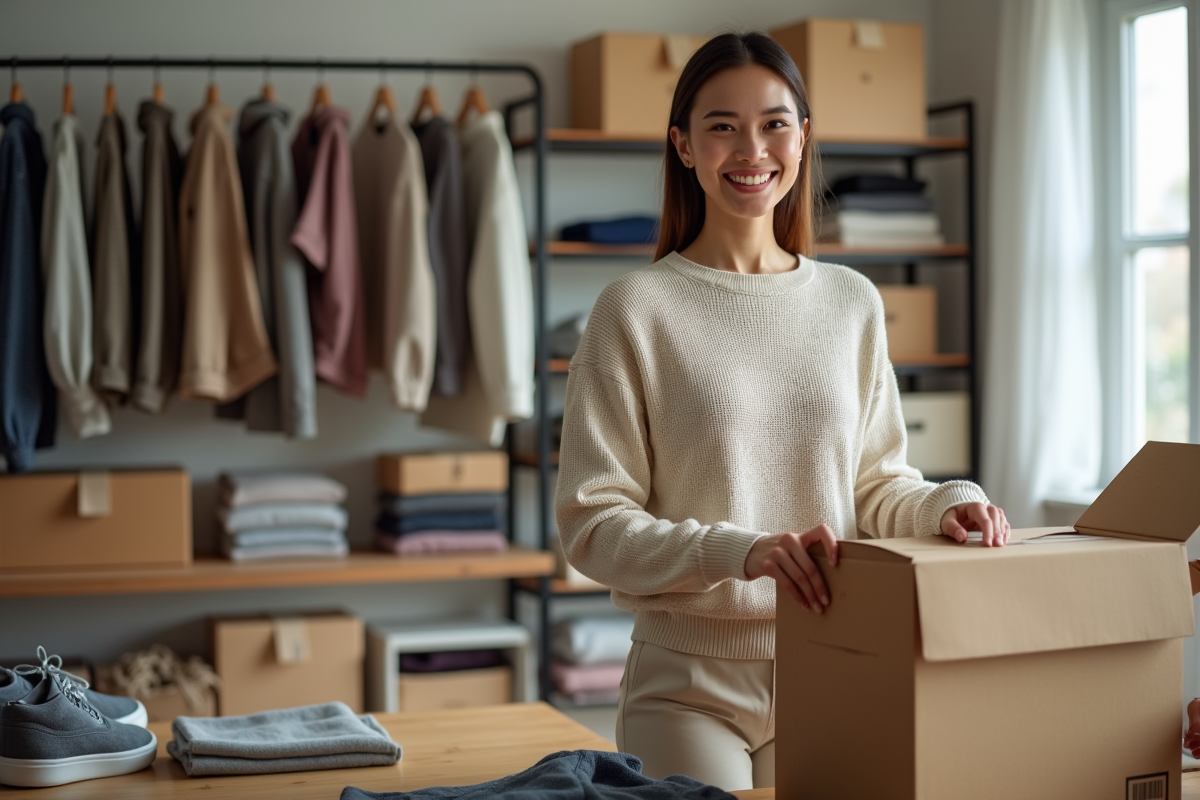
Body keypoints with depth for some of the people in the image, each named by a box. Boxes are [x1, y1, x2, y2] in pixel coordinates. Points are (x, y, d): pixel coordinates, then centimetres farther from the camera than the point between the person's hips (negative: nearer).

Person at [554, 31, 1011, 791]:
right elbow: (593, 524, -9)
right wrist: (737, 550, -23)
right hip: (690, 682, -3)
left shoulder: (852, 303, 7)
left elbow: (879, 487, 12)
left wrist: (946, 503, -9)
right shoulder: (637, 309, -6)